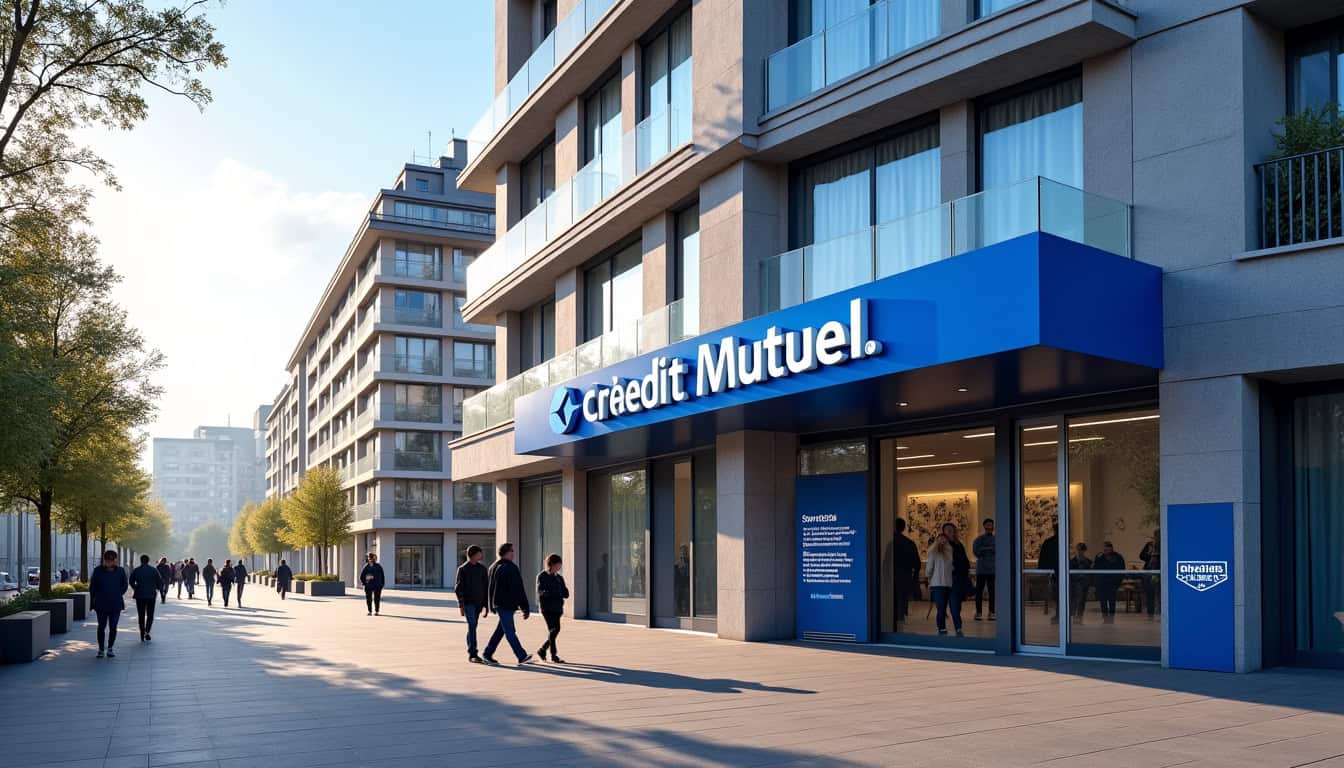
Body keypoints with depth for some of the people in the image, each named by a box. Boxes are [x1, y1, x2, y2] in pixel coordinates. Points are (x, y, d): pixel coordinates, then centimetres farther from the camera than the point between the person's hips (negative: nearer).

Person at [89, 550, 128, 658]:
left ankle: (110, 649, 18)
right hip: (101, 605, -1)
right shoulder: (98, 571, -4)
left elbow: (125, 584, 14)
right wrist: (93, 600, 5)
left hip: (115, 605, 1)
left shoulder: (120, 571, -2)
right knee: (101, 627, 5)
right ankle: (100, 649, 16)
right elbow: (92, 587, 5)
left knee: (113, 628, 5)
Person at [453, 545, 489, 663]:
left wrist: (486, 604, 10)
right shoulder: (462, 569, -3)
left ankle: (471, 653, 17)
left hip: (478, 602, 5)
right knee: (471, 626, -14)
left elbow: (486, 587, 14)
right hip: (468, 602, -5)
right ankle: (472, 654, -16)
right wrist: (460, 604, -11)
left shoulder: (482, 568, 11)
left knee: (472, 627, 10)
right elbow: (459, 588, -4)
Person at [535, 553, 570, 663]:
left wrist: (564, 592, -11)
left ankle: (542, 651, 22)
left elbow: (566, 594, 13)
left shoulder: (559, 578, 15)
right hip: (547, 607, -6)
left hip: (557, 608, 6)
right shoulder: (542, 576, -3)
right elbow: (540, 592, -15)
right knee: (554, 629, -12)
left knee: (554, 630, 5)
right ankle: (554, 655, -6)